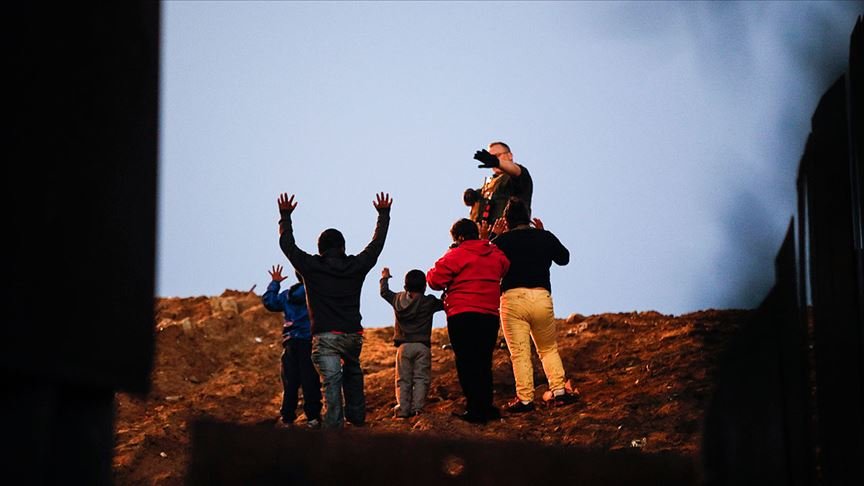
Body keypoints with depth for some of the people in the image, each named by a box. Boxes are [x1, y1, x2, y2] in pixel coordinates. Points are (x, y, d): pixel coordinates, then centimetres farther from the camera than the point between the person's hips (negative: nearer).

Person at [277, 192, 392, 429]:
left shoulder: (311, 267, -1)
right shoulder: (356, 266, 4)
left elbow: (287, 244, 12)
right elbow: (377, 243, 19)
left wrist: (285, 215, 25)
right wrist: (384, 214, 32)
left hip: (324, 336, -3)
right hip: (353, 334, 3)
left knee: (331, 382, -9)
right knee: (353, 373, 26)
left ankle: (333, 427, -17)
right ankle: (356, 414, 27)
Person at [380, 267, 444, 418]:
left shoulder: (398, 299, 5)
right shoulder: (429, 302, -4)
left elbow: (384, 292, 22)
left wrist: (385, 278, 40)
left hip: (403, 346, 2)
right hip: (422, 346, -2)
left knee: (403, 379, 6)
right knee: (421, 379, 0)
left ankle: (402, 410, -1)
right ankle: (417, 409, -8)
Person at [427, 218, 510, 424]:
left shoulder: (456, 255, -8)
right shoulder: (496, 254, 10)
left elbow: (435, 280, -9)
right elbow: (505, 270, 28)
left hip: (462, 316, -6)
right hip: (490, 315, 6)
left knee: (467, 363, -1)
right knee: (484, 362, 16)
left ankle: (475, 409, -4)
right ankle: (486, 407, 18)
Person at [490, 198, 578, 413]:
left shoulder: (501, 241, 0)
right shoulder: (545, 237, 8)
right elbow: (564, 258, 24)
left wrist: (494, 236, 15)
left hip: (512, 299, -2)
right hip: (541, 298, 2)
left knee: (519, 353, -1)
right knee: (549, 348, 18)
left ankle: (525, 399, -5)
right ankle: (559, 390, 8)